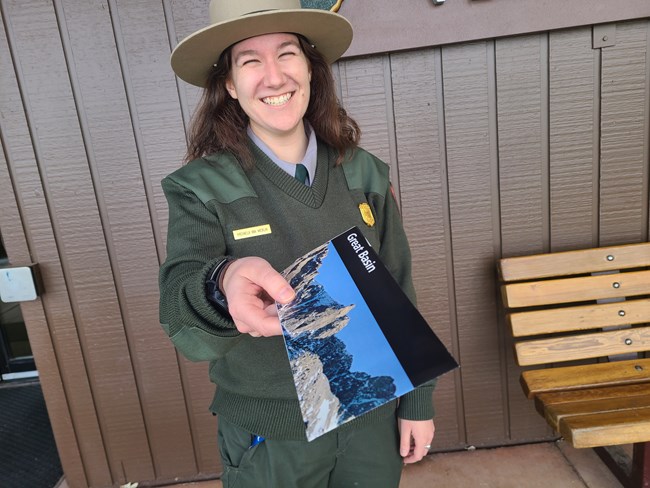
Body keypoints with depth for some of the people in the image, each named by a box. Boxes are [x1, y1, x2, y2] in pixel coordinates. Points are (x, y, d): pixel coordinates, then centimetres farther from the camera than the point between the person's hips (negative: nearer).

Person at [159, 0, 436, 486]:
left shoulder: (365, 173, -5)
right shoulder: (202, 187, -13)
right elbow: (184, 328, -23)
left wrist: (417, 400, 5)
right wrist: (223, 284, -45)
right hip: (268, 439, -2)